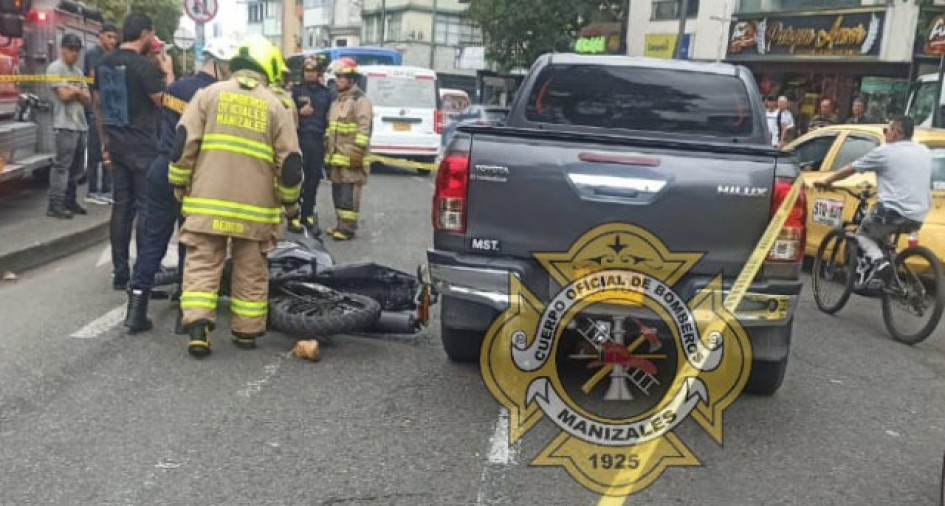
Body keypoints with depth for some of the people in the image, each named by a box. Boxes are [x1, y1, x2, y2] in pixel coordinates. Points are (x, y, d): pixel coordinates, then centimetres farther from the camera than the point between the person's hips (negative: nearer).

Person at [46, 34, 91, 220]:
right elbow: (64, 95, -15)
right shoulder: (55, 68, -5)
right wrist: (79, 91, 3)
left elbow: (87, 99, 12)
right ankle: (55, 205, -10)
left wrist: (74, 90, -7)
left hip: (81, 124, 8)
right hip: (65, 125, -8)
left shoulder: (78, 71, 19)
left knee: (76, 166, 9)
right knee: (62, 165, -10)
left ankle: (69, 201, 16)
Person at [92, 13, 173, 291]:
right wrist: (168, 74, 2)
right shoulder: (144, 66, -14)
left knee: (121, 207, 10)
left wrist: (106, 141, 21)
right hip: (143, 148, -7)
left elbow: (99, 105, 15)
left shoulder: (104, 64, 9)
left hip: (116, 146, 7)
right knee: (147, 208, -1)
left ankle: (120, 273, 13)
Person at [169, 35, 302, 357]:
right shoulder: (275, 106, 4)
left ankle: (198, 328, -4)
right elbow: (290, 162, 2)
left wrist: (179, 186, 11)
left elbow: (183, 142, 0)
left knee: (202, 263, 7)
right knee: (251, 270, 12)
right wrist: (289, 203, 15)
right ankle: (247, 331, 19)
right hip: (255, 206, 0)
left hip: (208, 200, 0)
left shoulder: (209, 94, 5)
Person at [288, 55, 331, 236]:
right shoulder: (296, 91, 8)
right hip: (299, 138, -2)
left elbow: (329, 117, 15)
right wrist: (300, 112, -11)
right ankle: (293, 216, 1)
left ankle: (307, 214, 13)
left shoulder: (326, 93, 15)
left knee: (313, 180, 3)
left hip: (318, 140, 3)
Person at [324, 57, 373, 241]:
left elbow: (364, 127, -17)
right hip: (337, 155, 9)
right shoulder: (337, 100, 21)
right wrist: (327, 147, 22)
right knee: (337, 191, 13)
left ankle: (348, 228, -6)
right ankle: (341, 225, 22)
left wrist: (358, 149, -24)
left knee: (349, 194, -9)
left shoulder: (360, 99, -8)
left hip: (351, 157, -9)